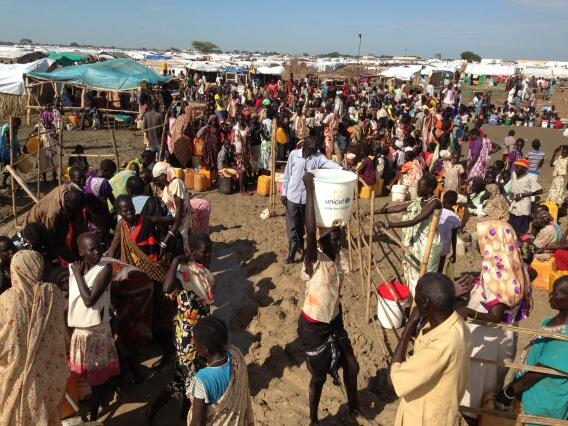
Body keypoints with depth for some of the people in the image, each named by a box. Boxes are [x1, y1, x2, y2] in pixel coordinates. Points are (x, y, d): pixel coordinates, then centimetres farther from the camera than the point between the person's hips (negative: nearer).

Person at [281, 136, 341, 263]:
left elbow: (328, 163, -24)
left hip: (307, 197, 2)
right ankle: (292, 252, 12)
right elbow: (287, 174, -1)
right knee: (292, 225, 3)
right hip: (292, 196, -1)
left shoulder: (318, 157, -4)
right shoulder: (294, 154, -6)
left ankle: (300, 244, 39)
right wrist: (283, 192, -1)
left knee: (302, 224, 17)